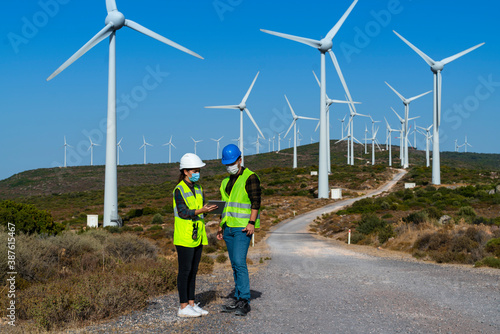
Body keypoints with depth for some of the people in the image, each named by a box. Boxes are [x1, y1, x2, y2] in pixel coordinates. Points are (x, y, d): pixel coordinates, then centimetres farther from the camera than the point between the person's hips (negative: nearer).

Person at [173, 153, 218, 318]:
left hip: (197, 236, 8)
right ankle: (183, 307, 3)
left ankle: (191, 304, 18)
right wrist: (202, 210, -27)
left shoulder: (198, 188, 14)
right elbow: (183, 213, -17)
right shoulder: (179, 190, -11)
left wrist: (211, 209, -5)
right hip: (184, 237, -8)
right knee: (185, 271, -3)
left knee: (193, 270, 11)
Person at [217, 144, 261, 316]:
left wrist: (251, 222, -21)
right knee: (235, 264, 9)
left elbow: (256, 201, -13)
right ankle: (238, 299, 13)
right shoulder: (226, 182, 17)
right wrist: (221, 227, 17)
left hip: (243, 228, -8)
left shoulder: (250, 177, -6)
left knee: (239, 262, -15)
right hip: (229, 228, 8)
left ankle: (244, 301, -11)